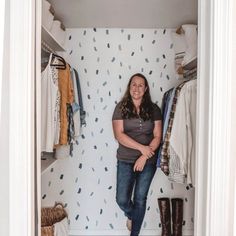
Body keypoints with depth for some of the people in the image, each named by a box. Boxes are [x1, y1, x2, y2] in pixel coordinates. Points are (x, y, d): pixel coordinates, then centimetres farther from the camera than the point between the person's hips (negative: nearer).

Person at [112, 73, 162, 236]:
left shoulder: (154, 109, 1)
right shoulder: (121, 107, -2)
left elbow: (157, 136, -3)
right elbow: (119, 135, -11)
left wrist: (144, 157, -13)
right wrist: (142, 147, -17)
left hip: (148, 161, 1)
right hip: (126, 161, 0)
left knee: (140, 199, 8)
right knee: (122, 199, 2)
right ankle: (131, 215, 38)